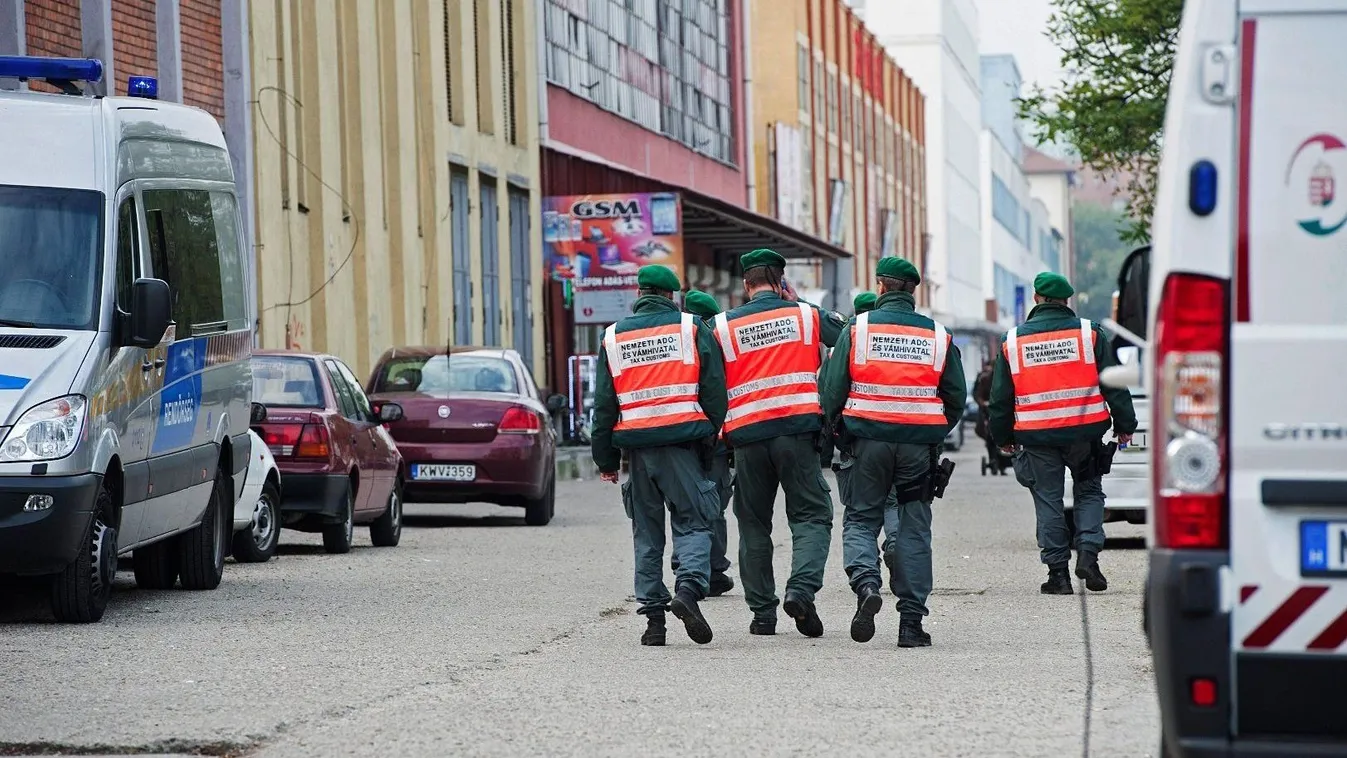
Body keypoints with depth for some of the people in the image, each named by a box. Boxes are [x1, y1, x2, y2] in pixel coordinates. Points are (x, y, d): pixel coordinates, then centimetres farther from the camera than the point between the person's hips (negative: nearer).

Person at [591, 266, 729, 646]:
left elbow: (604, 404, 10)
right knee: (692, 522, 1)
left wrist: (606, 458, 14)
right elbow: (714, 390, -1)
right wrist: (710, 438, 9)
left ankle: (653, 614, 6)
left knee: (647, 533, 10)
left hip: (636, 443, 3)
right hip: (683, 442, -3)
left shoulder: (614, 337, 10)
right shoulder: (692, 329, 2)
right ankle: (689, 588, -23)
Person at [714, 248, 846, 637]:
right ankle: (801, 588, -18)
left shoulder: (724, 326, 6)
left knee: (754, 525, 11)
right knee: (811, 516, 4)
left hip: (747, 434, 1)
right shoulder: (805, 315, 5)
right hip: (797, 430, -1)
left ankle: (762, 612, 11)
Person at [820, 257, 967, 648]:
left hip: (869, 439, -1)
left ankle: (865, 581, -18)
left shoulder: (858, 329, -2)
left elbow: (831, 388, -3)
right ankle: (911, 622, 5)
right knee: (914, 529, 8)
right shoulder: (938, 336, 4)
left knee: (861, 519, 11)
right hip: (920, 444, 1)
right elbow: (957, 398, 8)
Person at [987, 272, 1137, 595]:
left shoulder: (1013, 341, 3)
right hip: (1084, 432, 0)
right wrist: (1125, 425, 9)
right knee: (1088, 491, 15)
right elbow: (1113, 384, 1)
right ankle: (1088, 551, -4)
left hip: (1037, 437, 0)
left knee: (1048, 500, 7)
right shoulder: (1088, 333, -1)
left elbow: (1000, 398, 9)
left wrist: (1002, 437, 19)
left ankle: (1058, 571, 5)